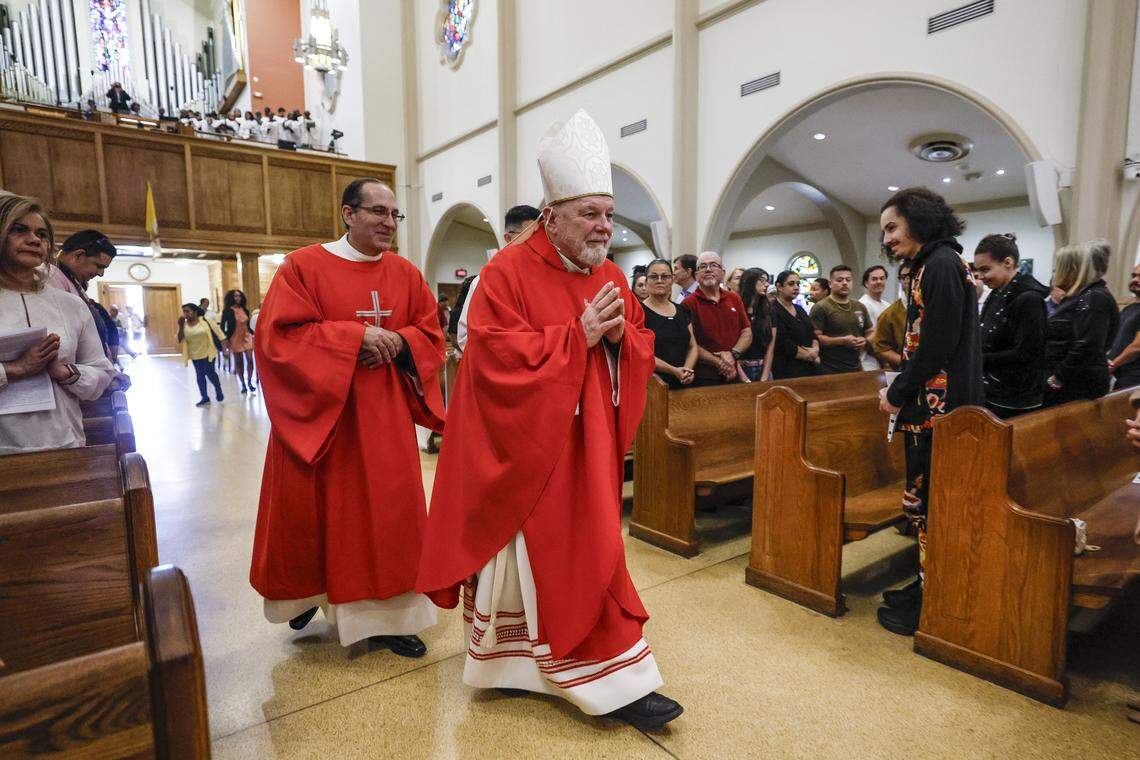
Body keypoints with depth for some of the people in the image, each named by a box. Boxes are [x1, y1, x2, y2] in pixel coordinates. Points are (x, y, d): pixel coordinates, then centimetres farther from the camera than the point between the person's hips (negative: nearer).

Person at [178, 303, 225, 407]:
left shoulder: (205, 320, -9)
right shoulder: (184, 325, -2)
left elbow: (217, 331, -5)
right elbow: (179, 340, -8)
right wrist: (181, 326, -16)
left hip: (208, 352, -4)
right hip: (195, 355, 4)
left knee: (210, 373, -4)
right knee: (199, 375, 10)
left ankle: (218, 390, 23)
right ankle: (204, 398, 20)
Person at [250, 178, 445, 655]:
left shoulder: (406, 274, 6)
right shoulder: (304, 266, -5)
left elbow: (431, 336, 7)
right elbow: (277, 335, -12)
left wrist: (397, 343, -15)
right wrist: (354, 336, -20)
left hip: (384, 418, 3)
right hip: (319, 411, -2)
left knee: (388, 512, 3)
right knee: (316, 511, 11)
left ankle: (385, 614, 17)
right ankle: (306, 591, 39)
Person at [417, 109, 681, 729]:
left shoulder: (611, 277, 7)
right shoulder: (507, 273, -12)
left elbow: (642, 351, 9)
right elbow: (498, 357, -21)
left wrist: (619, 335, -14)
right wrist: (578, 335, -21)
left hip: (588, 446, 6)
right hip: (528, 448, -5)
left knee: (586, 551, 13)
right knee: (542, 555, 4)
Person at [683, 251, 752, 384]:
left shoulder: (734, 299, 11)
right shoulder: (689, 304, -7)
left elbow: (747, 333, 8)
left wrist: (733, 353, -10)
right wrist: (719, 362, -17)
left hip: (734, 375, 5)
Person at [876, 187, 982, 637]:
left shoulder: (941, 263, -12)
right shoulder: (933, 265, 18)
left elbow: (939, 343, -19)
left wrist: (898, 394, -11)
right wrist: (900, 388, 11)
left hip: (938, 406, -10)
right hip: (933, 404, 10)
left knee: (929, 503, -3)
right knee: (927, 500, 15)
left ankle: (928, 608, 9)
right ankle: (928, 588, 27)